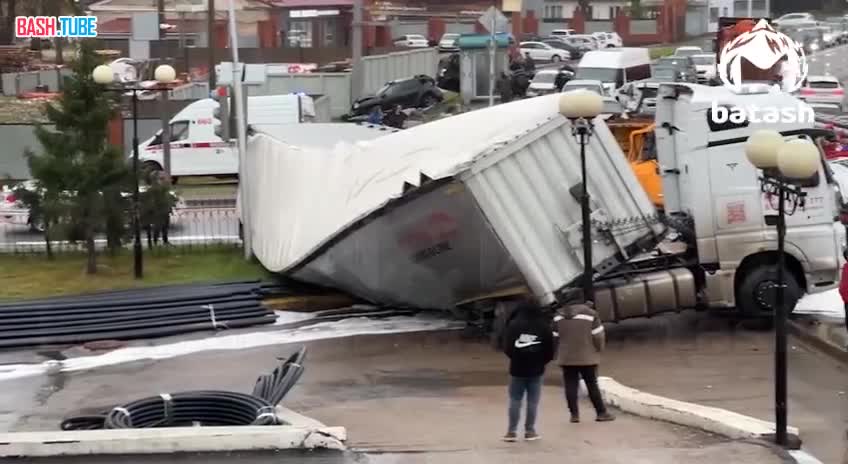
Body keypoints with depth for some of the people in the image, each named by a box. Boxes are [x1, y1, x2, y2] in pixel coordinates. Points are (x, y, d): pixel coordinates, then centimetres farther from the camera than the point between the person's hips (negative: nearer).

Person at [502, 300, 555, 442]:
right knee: (532, 401, 5)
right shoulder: (544, 327, 0)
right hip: (536, 369, 0)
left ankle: (511, 431, 1)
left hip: (517, 368, 0)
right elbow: (550, 349, 0)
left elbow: (507, 347, -5)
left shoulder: (514, 325, -4)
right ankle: (530, 431, 5)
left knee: (515, 400, 4)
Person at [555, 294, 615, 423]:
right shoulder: (590, 313, -9)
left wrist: (557, 354, 17)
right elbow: (598, 336, -9)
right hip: (587, 357, -2)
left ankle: (574, 414, 3)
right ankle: (601, 413, 9)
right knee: (592, 385, 5)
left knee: (571, 385, 6)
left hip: (566, 358, 2)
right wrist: (599, 349, 8)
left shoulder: (559, 315, 3)